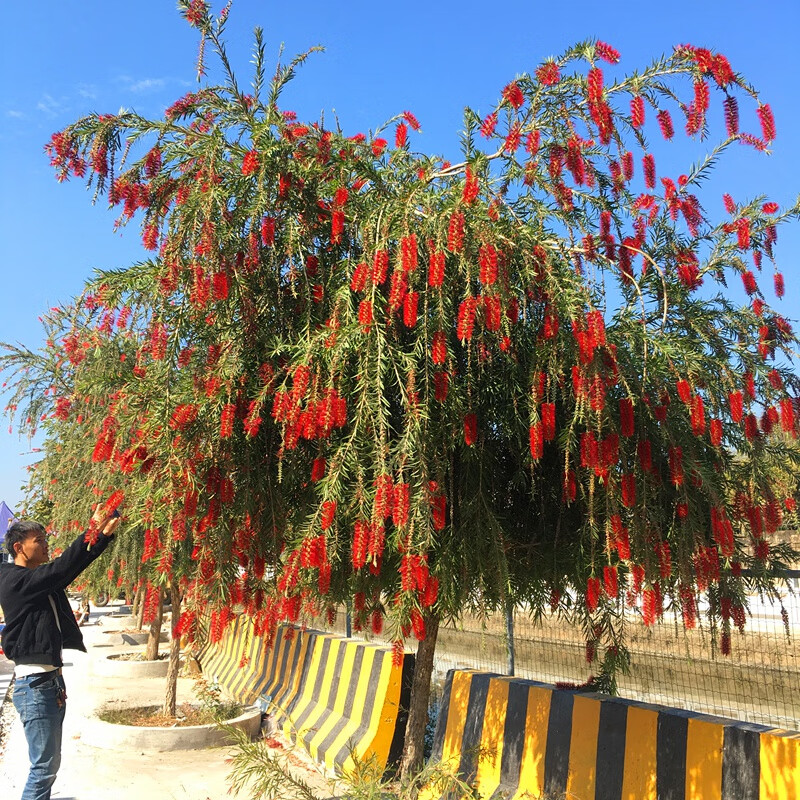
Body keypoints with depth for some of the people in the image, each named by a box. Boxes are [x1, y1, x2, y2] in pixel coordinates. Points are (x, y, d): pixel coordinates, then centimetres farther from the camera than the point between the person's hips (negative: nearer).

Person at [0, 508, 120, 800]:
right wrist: (92, 532, -30)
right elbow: (60, 568, -27)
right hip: (34, 685, -9)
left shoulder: (41, 579, 11)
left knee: (50, 762, 17)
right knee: (44, 764, -4)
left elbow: (73, 567, 7)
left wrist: (104, 534, -5)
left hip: (51, 680, 9)